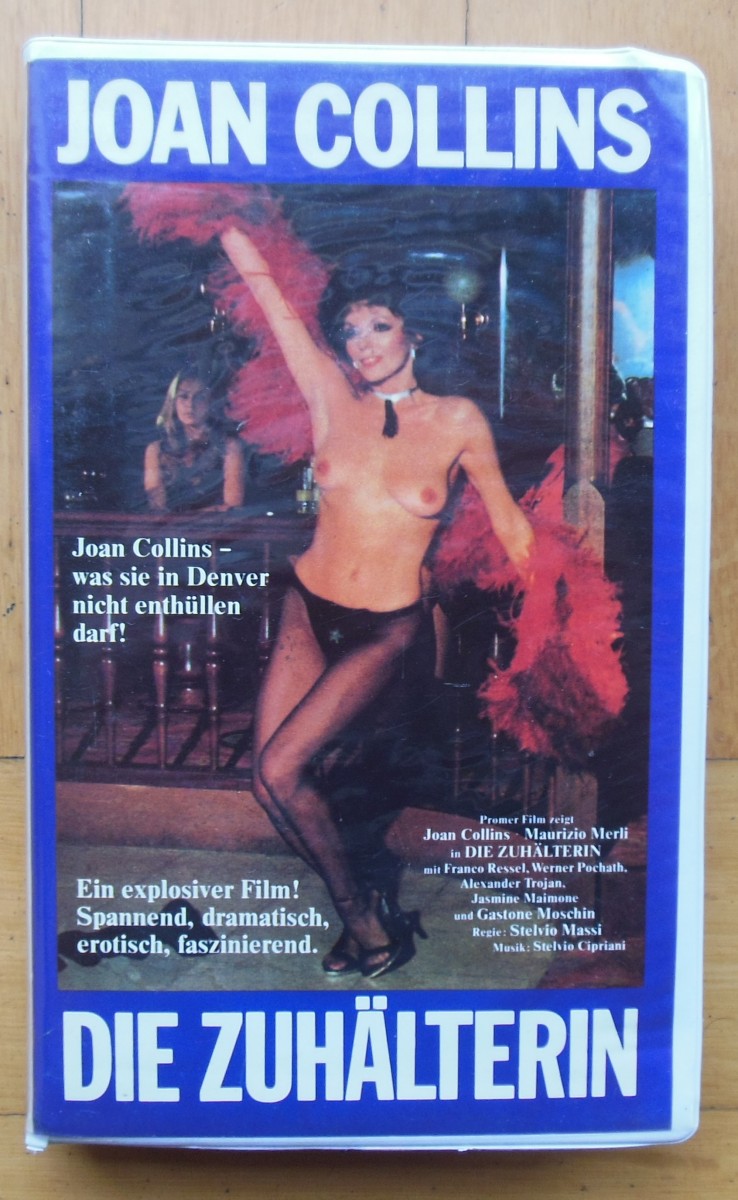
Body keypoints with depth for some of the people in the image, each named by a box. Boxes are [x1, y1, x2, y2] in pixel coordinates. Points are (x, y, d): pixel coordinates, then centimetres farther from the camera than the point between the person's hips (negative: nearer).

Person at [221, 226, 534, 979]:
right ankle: (364, 916, 20)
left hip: (384, 632, -4)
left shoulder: (457, 420, -6)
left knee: (280, 769, -12)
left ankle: (364, 917, 11)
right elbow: (260, 279, 0)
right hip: (308, 609, 4)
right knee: (269, 776, 1)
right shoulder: (330, 397, -2)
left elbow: (504, 514, 6)